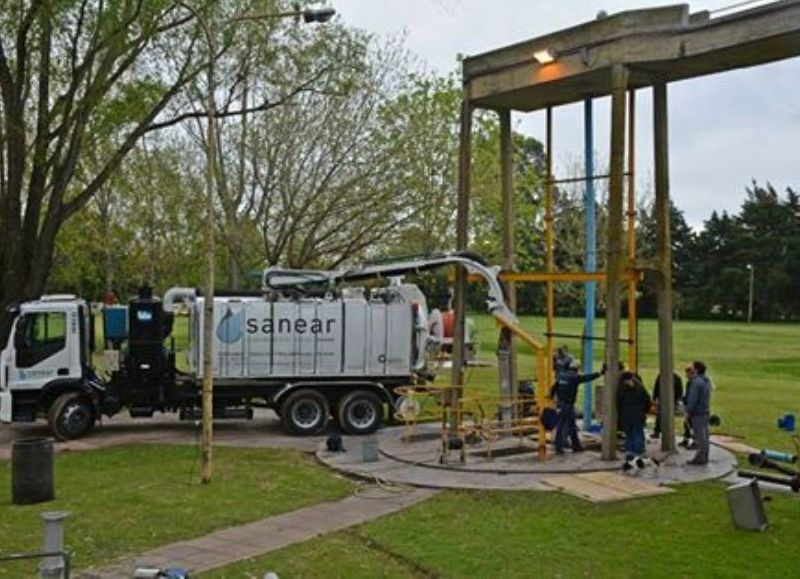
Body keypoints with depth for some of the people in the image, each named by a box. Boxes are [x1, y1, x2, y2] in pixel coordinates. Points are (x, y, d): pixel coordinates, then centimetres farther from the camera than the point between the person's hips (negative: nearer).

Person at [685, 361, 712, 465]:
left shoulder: (696, 382, -19)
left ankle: (700, 458, 0)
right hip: (705, 412, 9)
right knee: (704, 435, 13)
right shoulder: (707, 381, 11)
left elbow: (692, 399, -20)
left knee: (699, 436, -4)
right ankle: (704, 457, 20)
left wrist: (688, 411, -11)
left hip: (697, 413, -9)